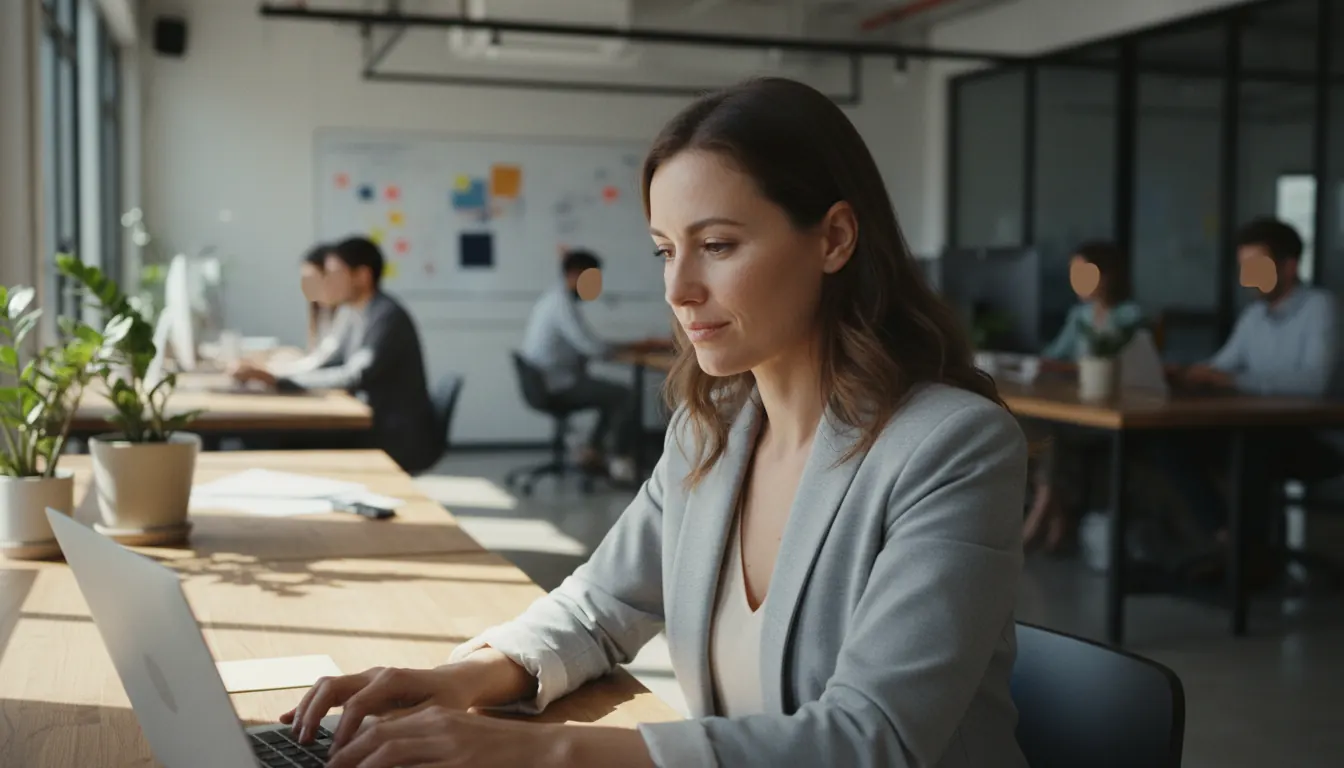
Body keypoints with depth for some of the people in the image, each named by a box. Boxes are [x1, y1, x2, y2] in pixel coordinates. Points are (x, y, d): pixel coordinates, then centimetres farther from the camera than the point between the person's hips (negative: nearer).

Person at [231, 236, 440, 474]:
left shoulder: (388, 318, -18)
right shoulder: (359, 317, 8)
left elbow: (354, 378, -28)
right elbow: (324, 368, 10)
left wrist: (275, 380, -27)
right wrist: (267, 375, -6)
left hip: (402, 441, -7)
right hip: (376, 428, 7)